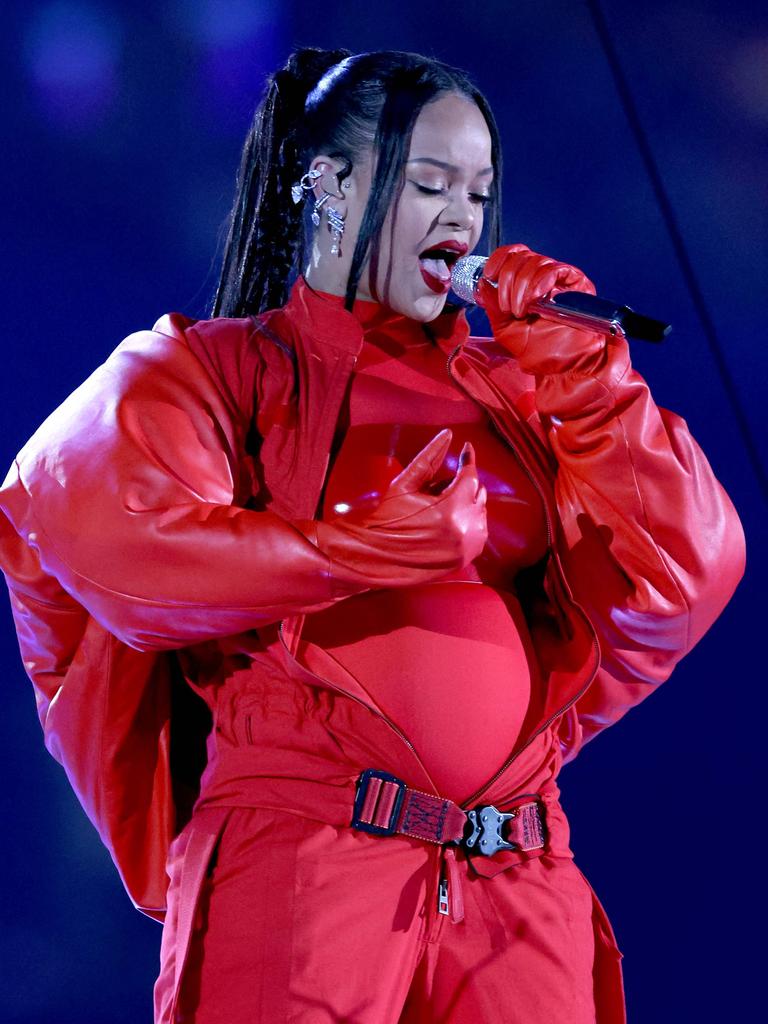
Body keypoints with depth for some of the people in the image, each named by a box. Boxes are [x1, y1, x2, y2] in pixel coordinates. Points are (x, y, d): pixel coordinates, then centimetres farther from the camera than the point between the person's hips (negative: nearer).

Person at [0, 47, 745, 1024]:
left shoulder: (516, 394, 18)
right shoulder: (220, 368, 9)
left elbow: (684, 576, 8)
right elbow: (111, 536, -11)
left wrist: (583, 369, 5)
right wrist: (375, 545, -7)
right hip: (303, 866, -3)